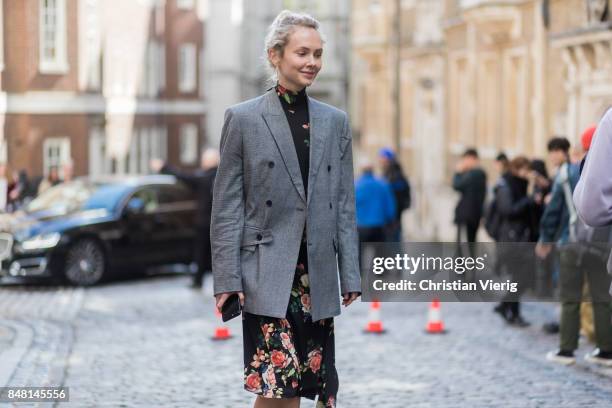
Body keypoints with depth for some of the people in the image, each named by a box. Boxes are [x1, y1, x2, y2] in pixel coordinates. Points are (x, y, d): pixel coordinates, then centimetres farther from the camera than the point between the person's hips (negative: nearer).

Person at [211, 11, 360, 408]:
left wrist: (350, 275, 7)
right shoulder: (243, 118, 0)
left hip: (318, 274, 4)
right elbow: (227, 206, -1)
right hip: (266, 274, -4)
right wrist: (227, 279, -8)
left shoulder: (336, 121, 11)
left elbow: (345, 203, 12)